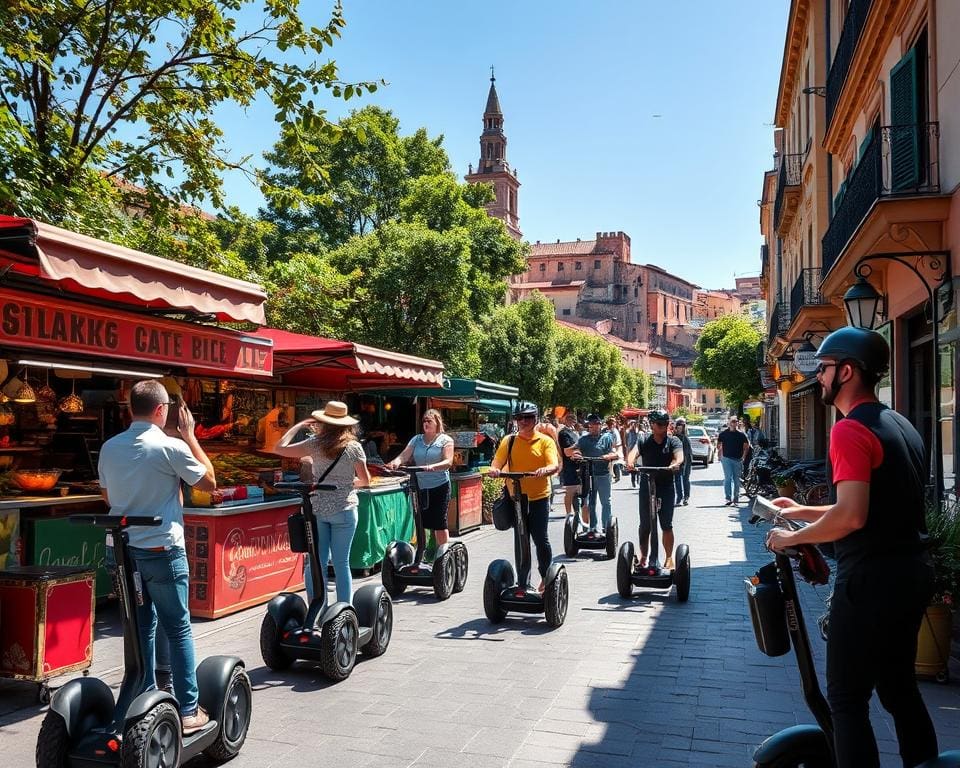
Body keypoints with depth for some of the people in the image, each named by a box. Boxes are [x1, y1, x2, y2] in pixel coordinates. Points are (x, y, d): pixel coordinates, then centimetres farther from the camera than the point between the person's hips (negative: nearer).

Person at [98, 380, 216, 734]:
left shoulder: (109, 448, 3)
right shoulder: (171, 447, -15)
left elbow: (108, 496, 17)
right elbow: (209, 482, -2)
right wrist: (189, 435, 1)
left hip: (124, 549, 6)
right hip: (162, 550, -6)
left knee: (141, 628, 16)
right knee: (178, 630, 3)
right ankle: (188, 711, 8)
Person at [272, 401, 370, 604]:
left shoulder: (315, 443, -3)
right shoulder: (354, 446, -2)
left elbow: (279, 448, -1)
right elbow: (365, 480, 2)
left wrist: (298, 425, 8)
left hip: (316, 508, 0)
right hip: (344, 509, 0)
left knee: (315, 562, 7)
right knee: (341, 563, 7)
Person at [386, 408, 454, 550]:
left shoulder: (445, 440, 0)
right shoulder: (416, 439, 11)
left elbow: (448, 462, -13)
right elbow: (404, 455, -1)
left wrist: (432, 467, -32)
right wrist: (395, 462, -24)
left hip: (439, 486, -4)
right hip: (419, 486, 4)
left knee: (439, 523, -1)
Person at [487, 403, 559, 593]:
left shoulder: (545, 441, 0)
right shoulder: (509, 441, 8)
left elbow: (554, 465, -12)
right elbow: (497, 462, 0)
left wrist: (545, 470, -35)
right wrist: (494, 470, -24)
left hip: (538, 498, -3)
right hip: (515, 497, 3)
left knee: (540, 538, -4)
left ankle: (546, 577, 16)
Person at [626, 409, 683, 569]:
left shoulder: (673, 441, 3)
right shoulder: (644, 441, 4)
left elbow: (679, 455, -17)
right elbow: (634, 452, -15)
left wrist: (676, 463, -41)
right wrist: (630, 462, -39)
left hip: (666, 487, -1)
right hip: (646, 487, 1)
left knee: (667, 525, 1)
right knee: (645, 526, 7)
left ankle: (669, 558, 14)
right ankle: (643, 558, 19)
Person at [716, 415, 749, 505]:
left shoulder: (741, 434, 2)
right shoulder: (723, 434, 1)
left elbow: (746, 446, 12)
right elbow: (718, 445, 13)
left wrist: (743, 456, 7)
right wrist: (720, 455, 6)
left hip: (738, 460, 2)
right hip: (726, 459, -2)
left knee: (737, 480, 8)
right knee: (728, 478, -10)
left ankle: (736, 498, 18)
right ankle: (728, 498, -12)